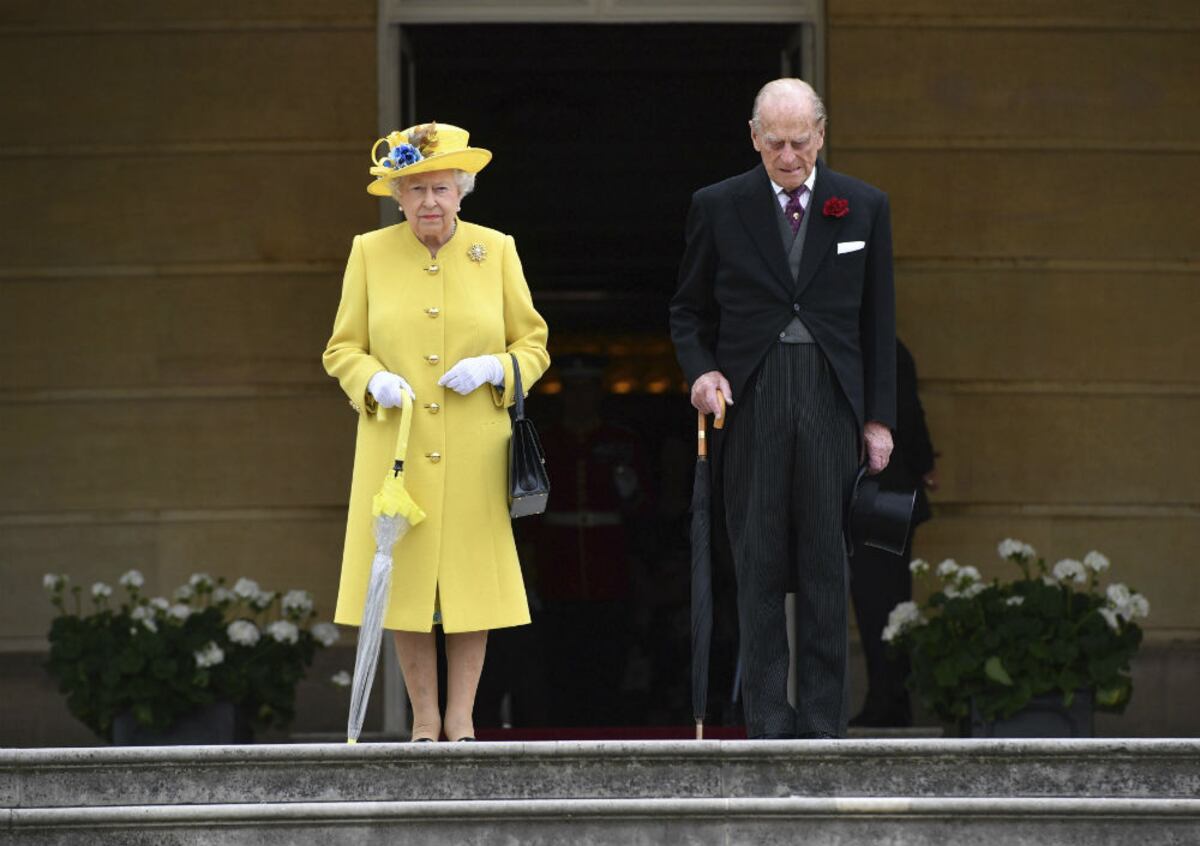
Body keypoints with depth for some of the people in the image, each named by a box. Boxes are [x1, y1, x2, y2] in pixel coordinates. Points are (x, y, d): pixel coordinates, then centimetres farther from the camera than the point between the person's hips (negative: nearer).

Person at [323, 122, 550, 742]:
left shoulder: (496, 250, 6)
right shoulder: (370, 253, 5)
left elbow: (533, 346, 10)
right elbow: (342, 349, 9)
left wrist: (492, 370, -10)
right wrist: (373, 380, -12)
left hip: (474, 454, 0)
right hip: (395, 452, 0)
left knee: (472, 577, 0)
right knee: (404, 581, 0)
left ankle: (461, 718, 9)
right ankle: (424, 722, 10)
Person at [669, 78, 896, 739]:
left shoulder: (864, 207, 8)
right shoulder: (718, 207, 5)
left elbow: (878, 320, 11)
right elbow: (688, 309, 13)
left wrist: (878, 417, 7)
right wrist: (700, 371, -5)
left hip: (832, 401, 1)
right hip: (748, 404, 0)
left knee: (825, 566, 0)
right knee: (759, 566, -1)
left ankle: (822, 722, 5)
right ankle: (767, 723, 2)